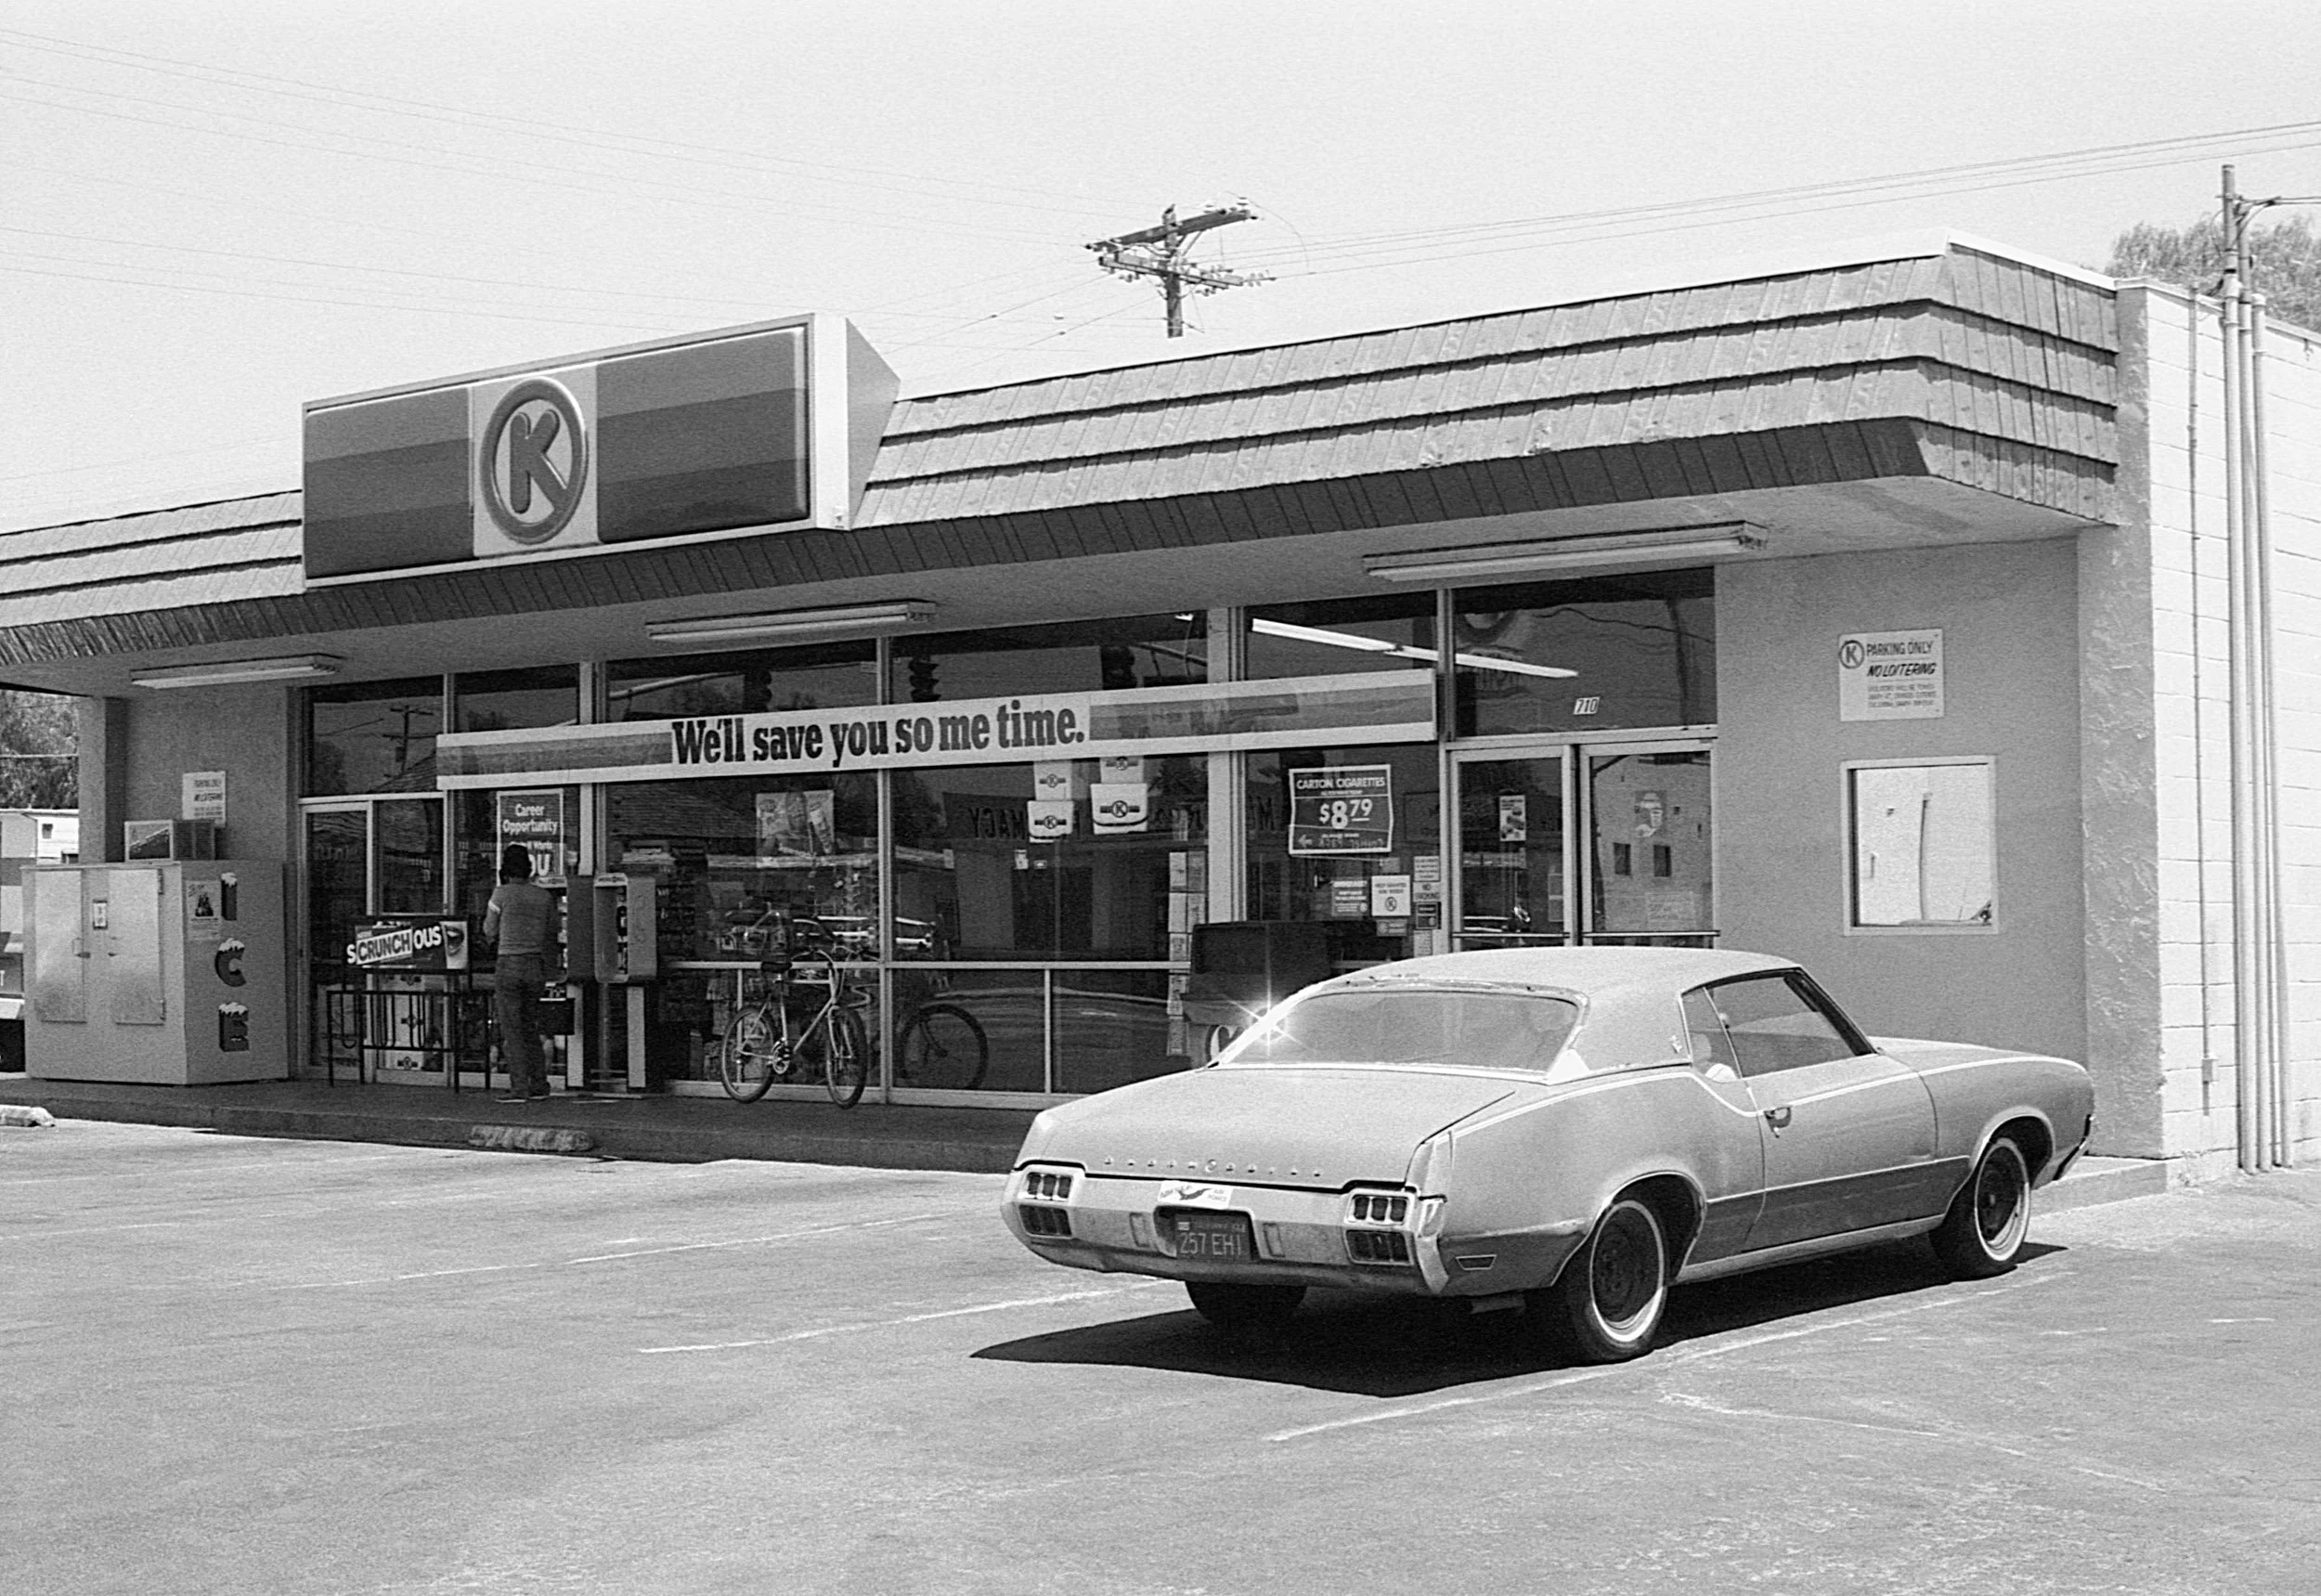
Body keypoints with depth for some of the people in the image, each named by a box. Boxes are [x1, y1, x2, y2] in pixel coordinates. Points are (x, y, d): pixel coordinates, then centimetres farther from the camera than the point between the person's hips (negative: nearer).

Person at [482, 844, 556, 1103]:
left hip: (510, 964, -5)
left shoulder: (502, 893, -8)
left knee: (511, 1029, -1)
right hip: (537, 964, 5)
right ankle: (539, 1084, 15)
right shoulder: (543, 895, 5)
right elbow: (552, 929, 17)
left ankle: (520, 1088, -5)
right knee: (530, 1027, 16)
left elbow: (490, 931, 2)